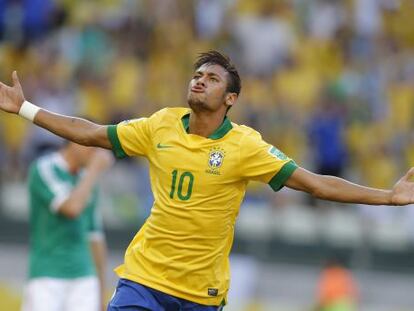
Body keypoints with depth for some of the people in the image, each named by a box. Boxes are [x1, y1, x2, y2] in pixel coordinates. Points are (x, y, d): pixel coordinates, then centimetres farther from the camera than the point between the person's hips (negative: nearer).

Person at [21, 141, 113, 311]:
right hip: (47, 277, -6)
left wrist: (101, 291, 19)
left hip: (84, 279, 6)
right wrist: (95, 170, -10)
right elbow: (71, 208, -21)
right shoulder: (44, 169, -6)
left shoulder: (86, 179, 14)